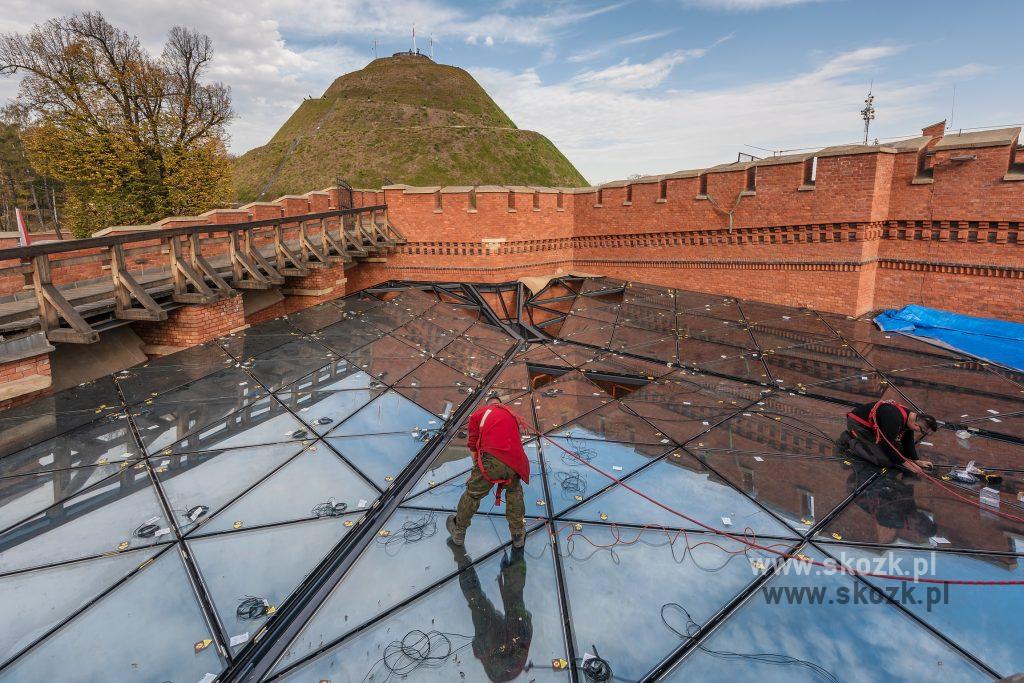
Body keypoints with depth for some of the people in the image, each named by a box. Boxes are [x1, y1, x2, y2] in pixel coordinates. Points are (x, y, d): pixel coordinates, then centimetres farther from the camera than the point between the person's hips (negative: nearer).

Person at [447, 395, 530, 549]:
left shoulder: (478, 413, 15)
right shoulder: (511, 414, 25)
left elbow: (472, 444, 18)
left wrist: (477, 464, 34)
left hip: (491, 460, -3)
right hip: (514, 461, 3)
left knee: (473, 494, 18)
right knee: (514, 492, 30)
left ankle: (458, 533, 37)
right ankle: (518, 534, 38)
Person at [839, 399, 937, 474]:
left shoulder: (910, 417, -4)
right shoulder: (895, 418, -32)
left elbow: (908, 442, 10)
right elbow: (888, 444, -26)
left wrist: (917, 461, 5)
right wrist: (906, 464, -18)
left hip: (871, 425, 10)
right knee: (884, 460, -17)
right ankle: (849, 441, -4)